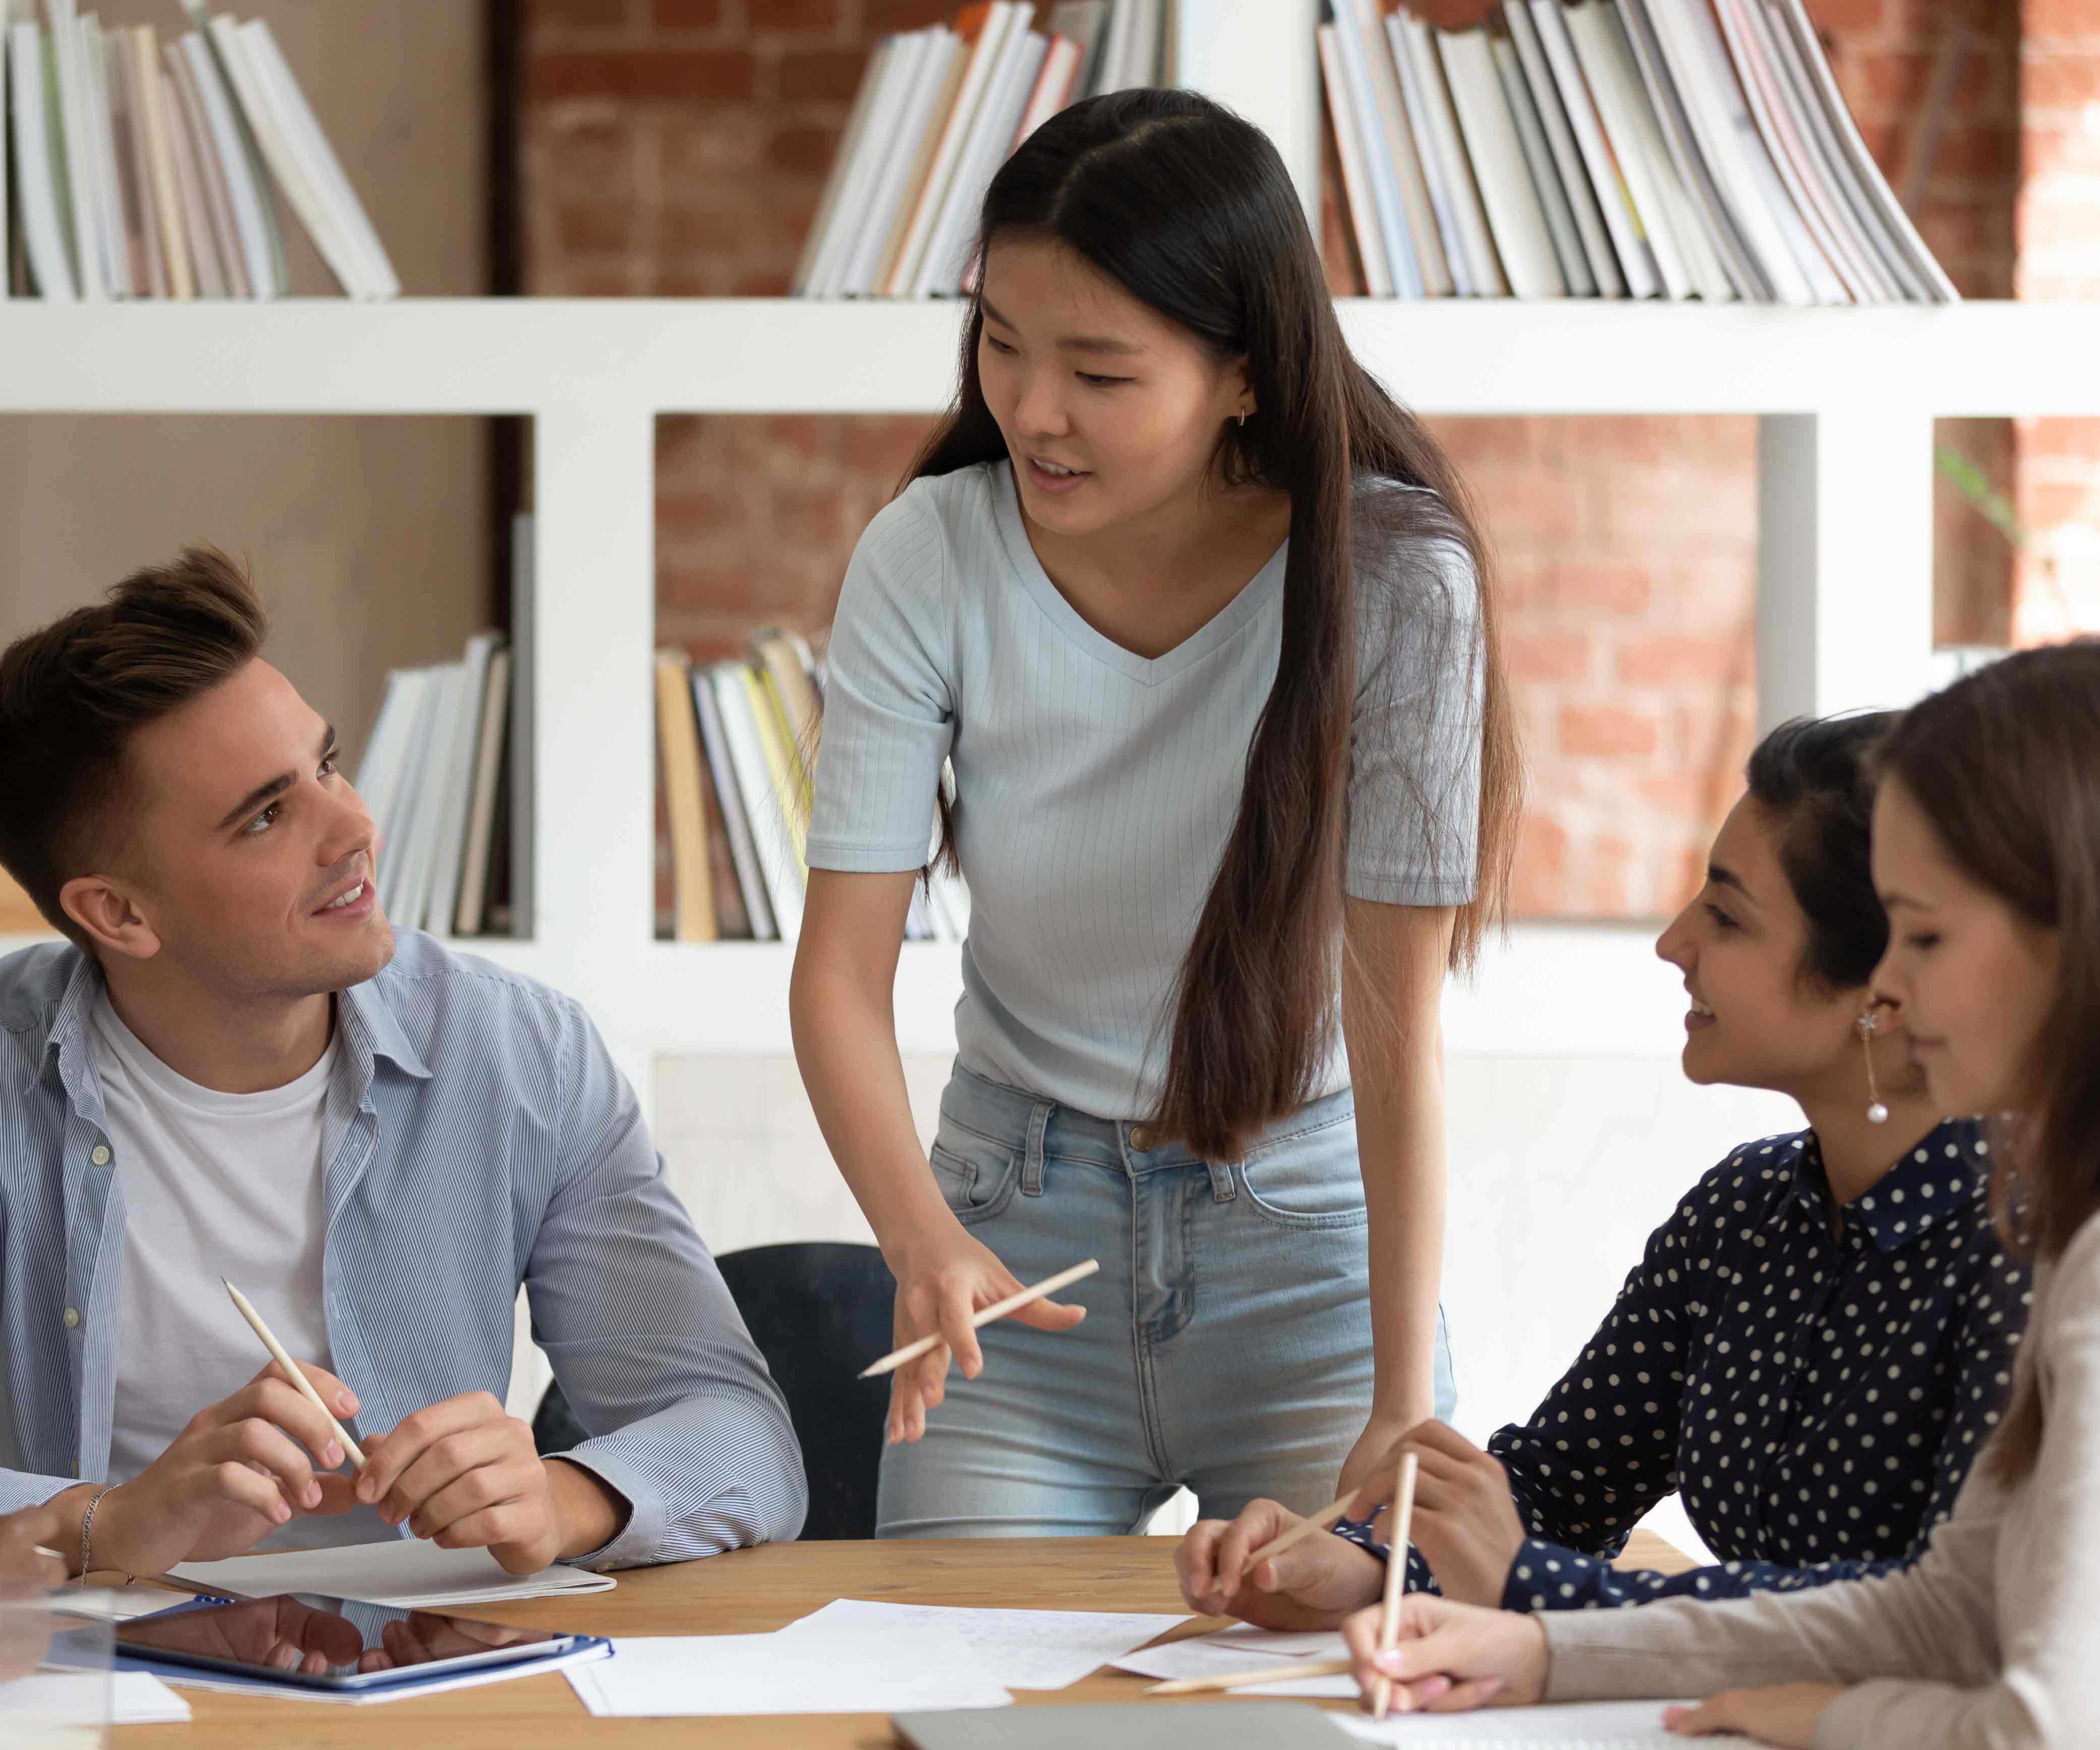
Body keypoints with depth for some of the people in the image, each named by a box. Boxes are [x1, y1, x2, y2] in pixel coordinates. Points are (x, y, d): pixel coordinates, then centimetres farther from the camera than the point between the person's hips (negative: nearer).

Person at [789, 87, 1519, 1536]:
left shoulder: (1392, 583, -18)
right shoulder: (931, 562, -12)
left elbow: (1397, 1032, -18)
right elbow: (844, 968, -13)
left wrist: (1405, 1405, -23)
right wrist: (926, 1240, -32)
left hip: (1311, 1237, -2)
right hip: (1020, 1229, 2)